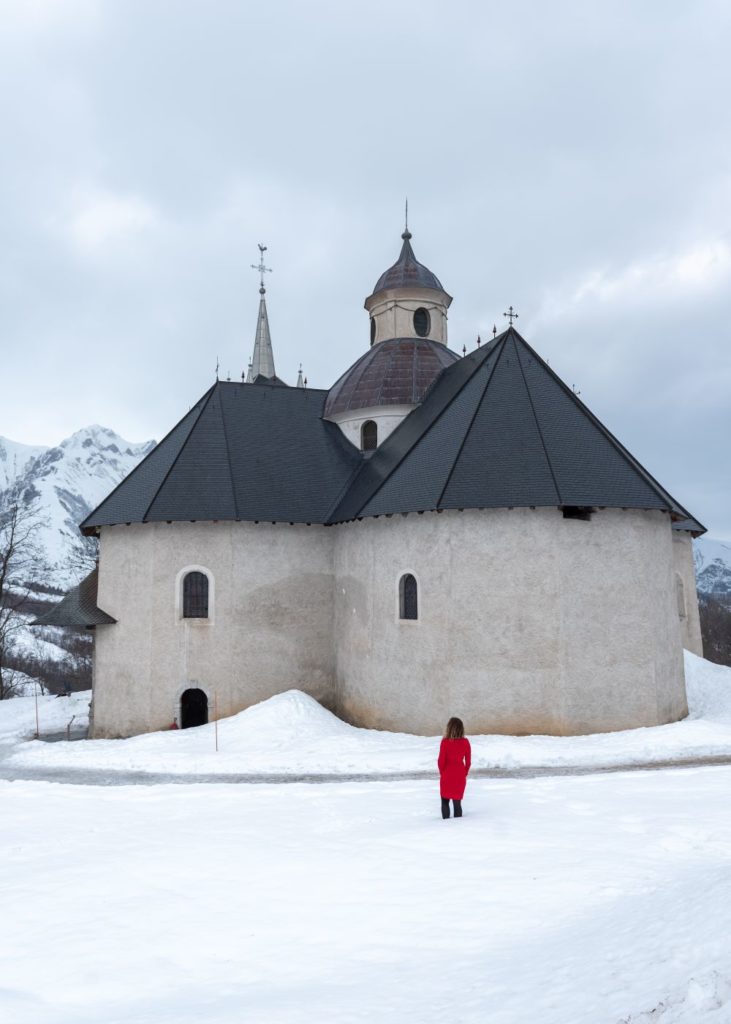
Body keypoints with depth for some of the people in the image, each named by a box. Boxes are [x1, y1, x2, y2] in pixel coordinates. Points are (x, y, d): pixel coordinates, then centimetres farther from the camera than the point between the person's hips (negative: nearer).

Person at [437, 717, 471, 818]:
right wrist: (464, 774, 12)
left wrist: (442, 772, 7)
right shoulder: (465, 742, -6)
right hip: (460, 776, 2)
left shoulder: (445, 742, -15)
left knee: (445, 801, 14)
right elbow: (468, 761, -1)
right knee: (457, 802, 10)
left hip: (447, 775, -2)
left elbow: (441, 760, -10)